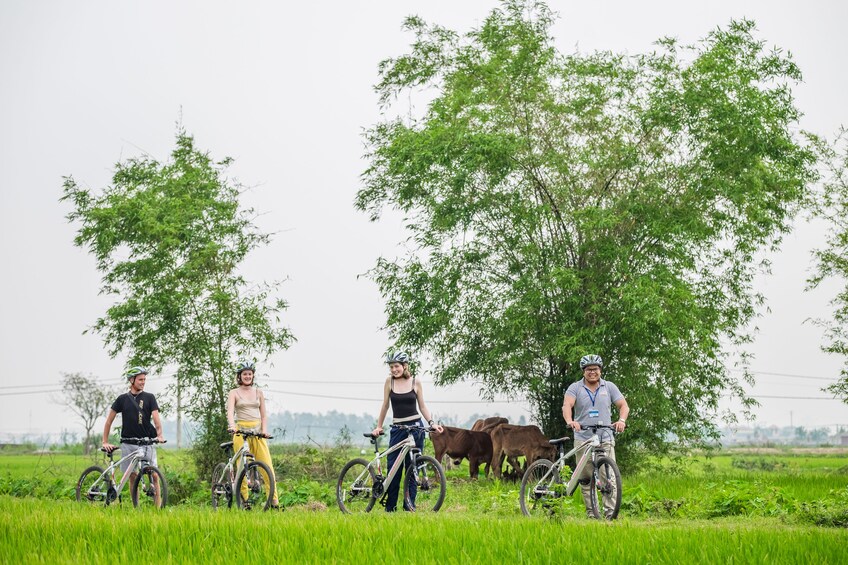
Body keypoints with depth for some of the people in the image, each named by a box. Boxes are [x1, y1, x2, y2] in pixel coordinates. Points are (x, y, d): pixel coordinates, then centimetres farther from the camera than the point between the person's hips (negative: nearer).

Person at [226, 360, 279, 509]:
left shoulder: (258, 393, 14)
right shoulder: (234, 393, 5)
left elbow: (263, 415, 15)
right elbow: (230, 412, -11)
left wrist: (264, 430, -3)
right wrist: (232, 426, -30)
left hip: (257, 430, 2)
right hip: (241, 430, -2)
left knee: (267, 466, -7)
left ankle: (274, 501, -7)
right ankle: (244, 499, 3)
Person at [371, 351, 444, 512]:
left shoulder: (415, 382, 1)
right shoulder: (389, 381, 2)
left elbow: (422, 406, 7)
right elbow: (385, 405, 9)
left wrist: (432, 423, -5)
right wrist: (378, 427, 9)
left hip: (415, 427, -1)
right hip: (397, 428, 1)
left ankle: (409, 506, 8)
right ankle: (390, 508, 6)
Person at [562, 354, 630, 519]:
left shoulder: (609, 387, 9)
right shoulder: (575, 388, 3)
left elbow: (623, 405, 2)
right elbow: (567, 404, -13)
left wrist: (622, 420, -19)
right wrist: (569, 421, -34)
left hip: (605, 439, 0)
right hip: (583, 440, 0)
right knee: (586, 478, 1)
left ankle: (610, 511, -9)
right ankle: (591, 512, 8)